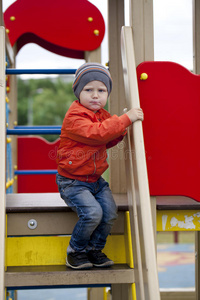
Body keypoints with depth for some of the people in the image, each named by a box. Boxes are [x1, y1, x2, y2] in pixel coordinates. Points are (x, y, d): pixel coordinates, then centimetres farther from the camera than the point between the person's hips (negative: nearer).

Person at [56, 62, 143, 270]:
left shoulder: (102, 115, 9)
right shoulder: (74, 117, -19)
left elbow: (107, 142, 19)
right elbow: (96, 133, -34)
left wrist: (120, 128, -1)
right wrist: (126, 119, -32)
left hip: (96, 179, 8)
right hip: (72, 181, -8)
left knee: (110, 213, -5)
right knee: (92, 212, -22)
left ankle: (95, 249, 16)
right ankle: (75, 252, 0)